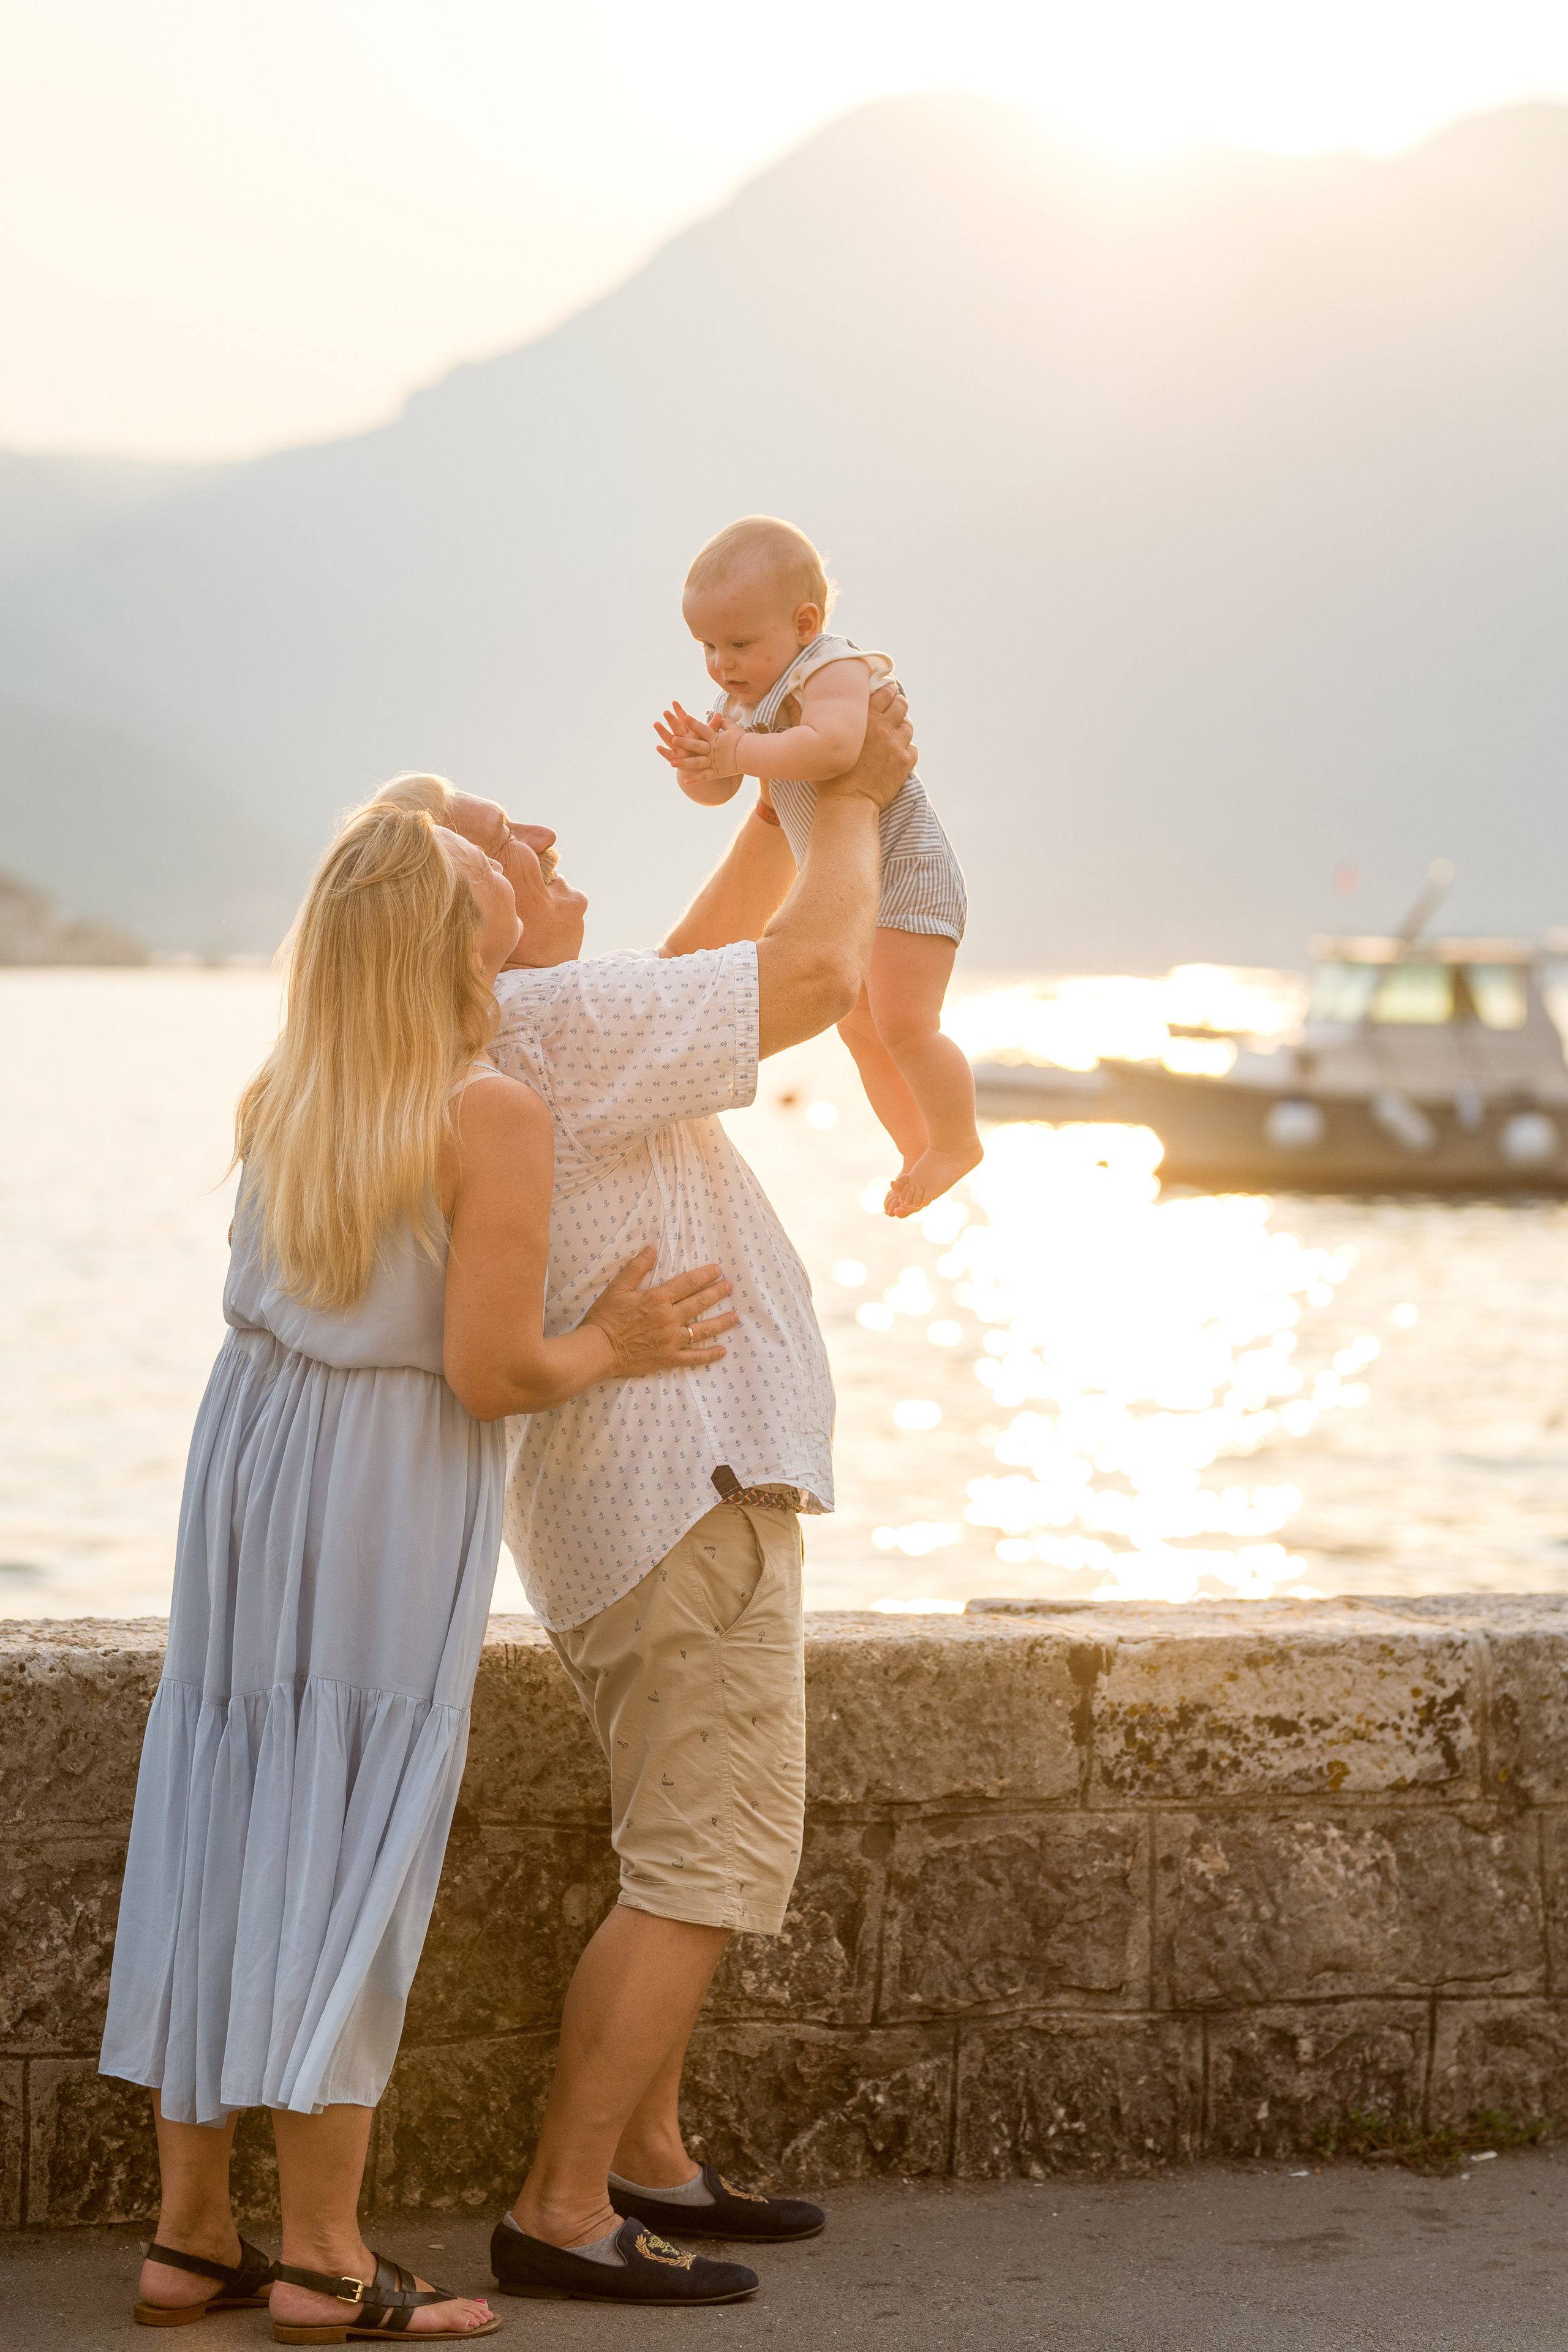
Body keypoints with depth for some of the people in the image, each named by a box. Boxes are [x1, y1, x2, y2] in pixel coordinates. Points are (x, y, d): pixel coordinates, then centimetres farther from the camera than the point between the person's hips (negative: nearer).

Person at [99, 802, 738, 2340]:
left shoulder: (273, 1098, 2)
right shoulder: (493, 1117, -18)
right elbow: (493, 1373, -19)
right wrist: (613, 1348, 1)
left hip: (248, 1460, 6)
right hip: (390, 1495, -6)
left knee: (223, 1833, 10)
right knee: (344, 1865, -1)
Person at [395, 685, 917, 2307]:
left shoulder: (503, 1045, 12)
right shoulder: (551, 1022, -18)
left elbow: (708, 963, 25)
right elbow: (817, 972, -19)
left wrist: (798, 799, 15)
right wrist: (851, 799, -3)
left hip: (634, 1494, 10)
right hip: (681, 1488, -10)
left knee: (694, 1848, 20)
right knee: (706, 1864, -7)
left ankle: (647, 2162, 25)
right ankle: (561, 2213, -7)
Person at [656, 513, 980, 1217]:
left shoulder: (833, 672, -23)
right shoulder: (745, 698, 5)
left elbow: (834, 746, -44)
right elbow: (712, 794, 3)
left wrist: (743, 752, -41)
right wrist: (697, 758, -19)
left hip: (902, 868, -10)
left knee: (902, 1024, -15)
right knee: (860, 1031, 16)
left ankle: (957, 1140, 6)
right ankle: (917, 1149, 31)